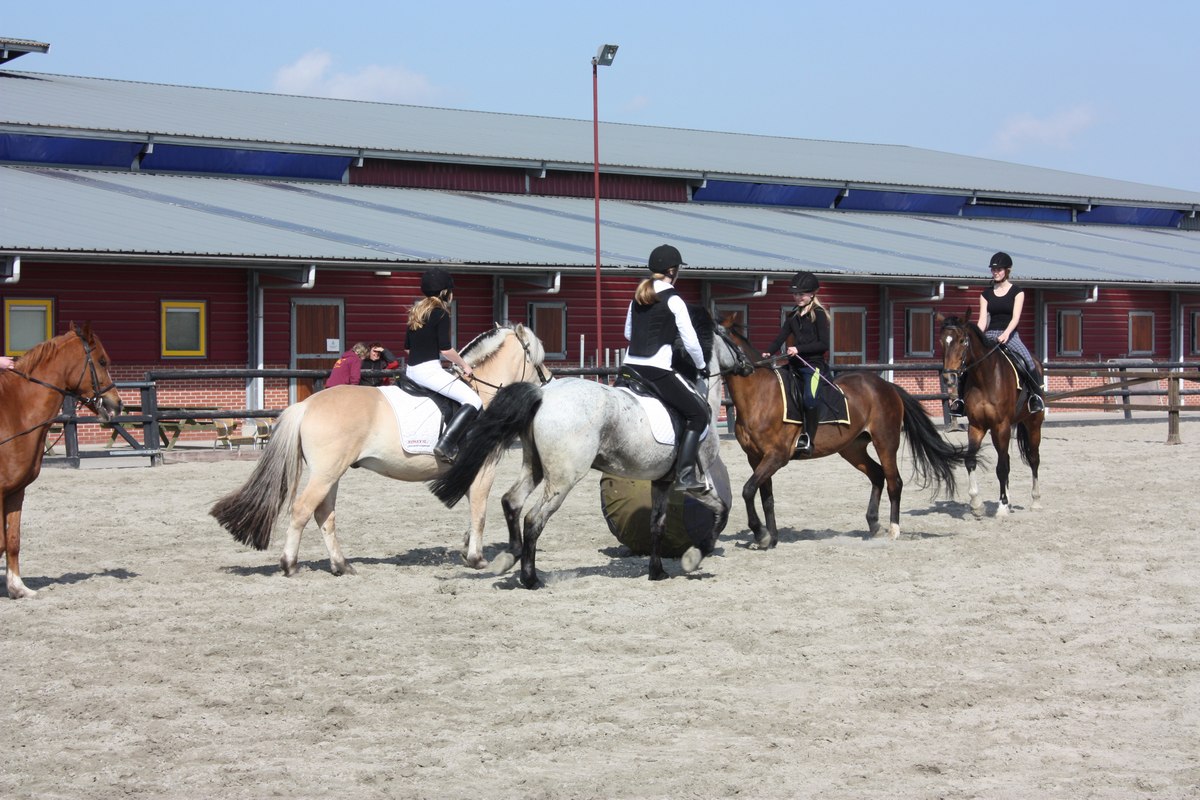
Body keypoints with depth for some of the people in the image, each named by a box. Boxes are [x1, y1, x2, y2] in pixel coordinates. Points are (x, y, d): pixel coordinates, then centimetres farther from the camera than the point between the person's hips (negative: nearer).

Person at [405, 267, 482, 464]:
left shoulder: (416, 312, 14)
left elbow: (408, 347, 18)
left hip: (412, 371, 9)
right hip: (429, 370, -9)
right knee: (473, 401, -14)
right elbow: (445, 349, -15)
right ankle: (446, 444, -28)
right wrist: (464, 365, -1)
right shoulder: (441, 313, -9)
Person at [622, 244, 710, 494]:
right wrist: (701, 367, 10)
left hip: (630, 367, 7)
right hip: (657, 370, -7)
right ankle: (685, 475, -7)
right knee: (698, 412, 2)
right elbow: (690, 341, -6)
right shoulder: (674, 300, -7)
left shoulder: (637, 297, 13)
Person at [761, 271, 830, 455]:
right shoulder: (793, 316, 16)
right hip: (795, 365, 8)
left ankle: (808, 439, -25)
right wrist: (768, 353, -10)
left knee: (809, 398, -30)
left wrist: (798, 349, -18)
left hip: (814, 365, -8)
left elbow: (824, 344, -10)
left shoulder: (818, 314, -4)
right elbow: (781, 338, 9)